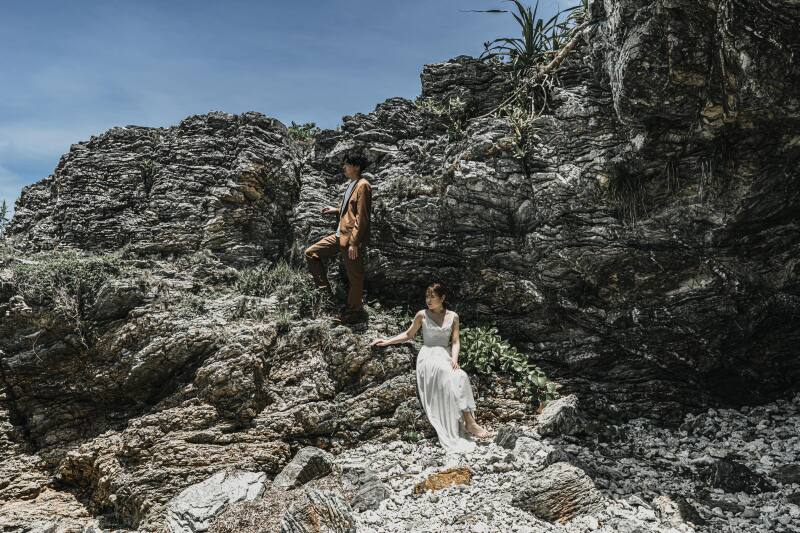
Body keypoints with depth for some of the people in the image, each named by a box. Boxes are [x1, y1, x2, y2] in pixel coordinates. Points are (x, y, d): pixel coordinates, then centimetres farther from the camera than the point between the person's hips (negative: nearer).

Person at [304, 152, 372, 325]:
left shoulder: (363, 186, -15)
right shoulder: (351, 184, 15)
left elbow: (361, 217, -20)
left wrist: (354, 243, -22)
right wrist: (336, 210, 19)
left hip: (352, 239, -10)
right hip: (340, 235, 10)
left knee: (354, 277, 2)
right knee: (311, 253, 7)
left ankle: (355, 312, 16)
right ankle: (325, 291, 13)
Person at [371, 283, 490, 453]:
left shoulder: (453, 316, 11)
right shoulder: (422, 315, 8)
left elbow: (455, 341, 6)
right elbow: (408, 334, 18)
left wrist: (454, 358, -13)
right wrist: (387, 341, 10)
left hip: (445, 357, 3)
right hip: (428, 356, -3)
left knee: (461, 377, -33)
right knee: (457, 378, -32)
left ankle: (467, 424, -34)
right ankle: (470, 423, -35)